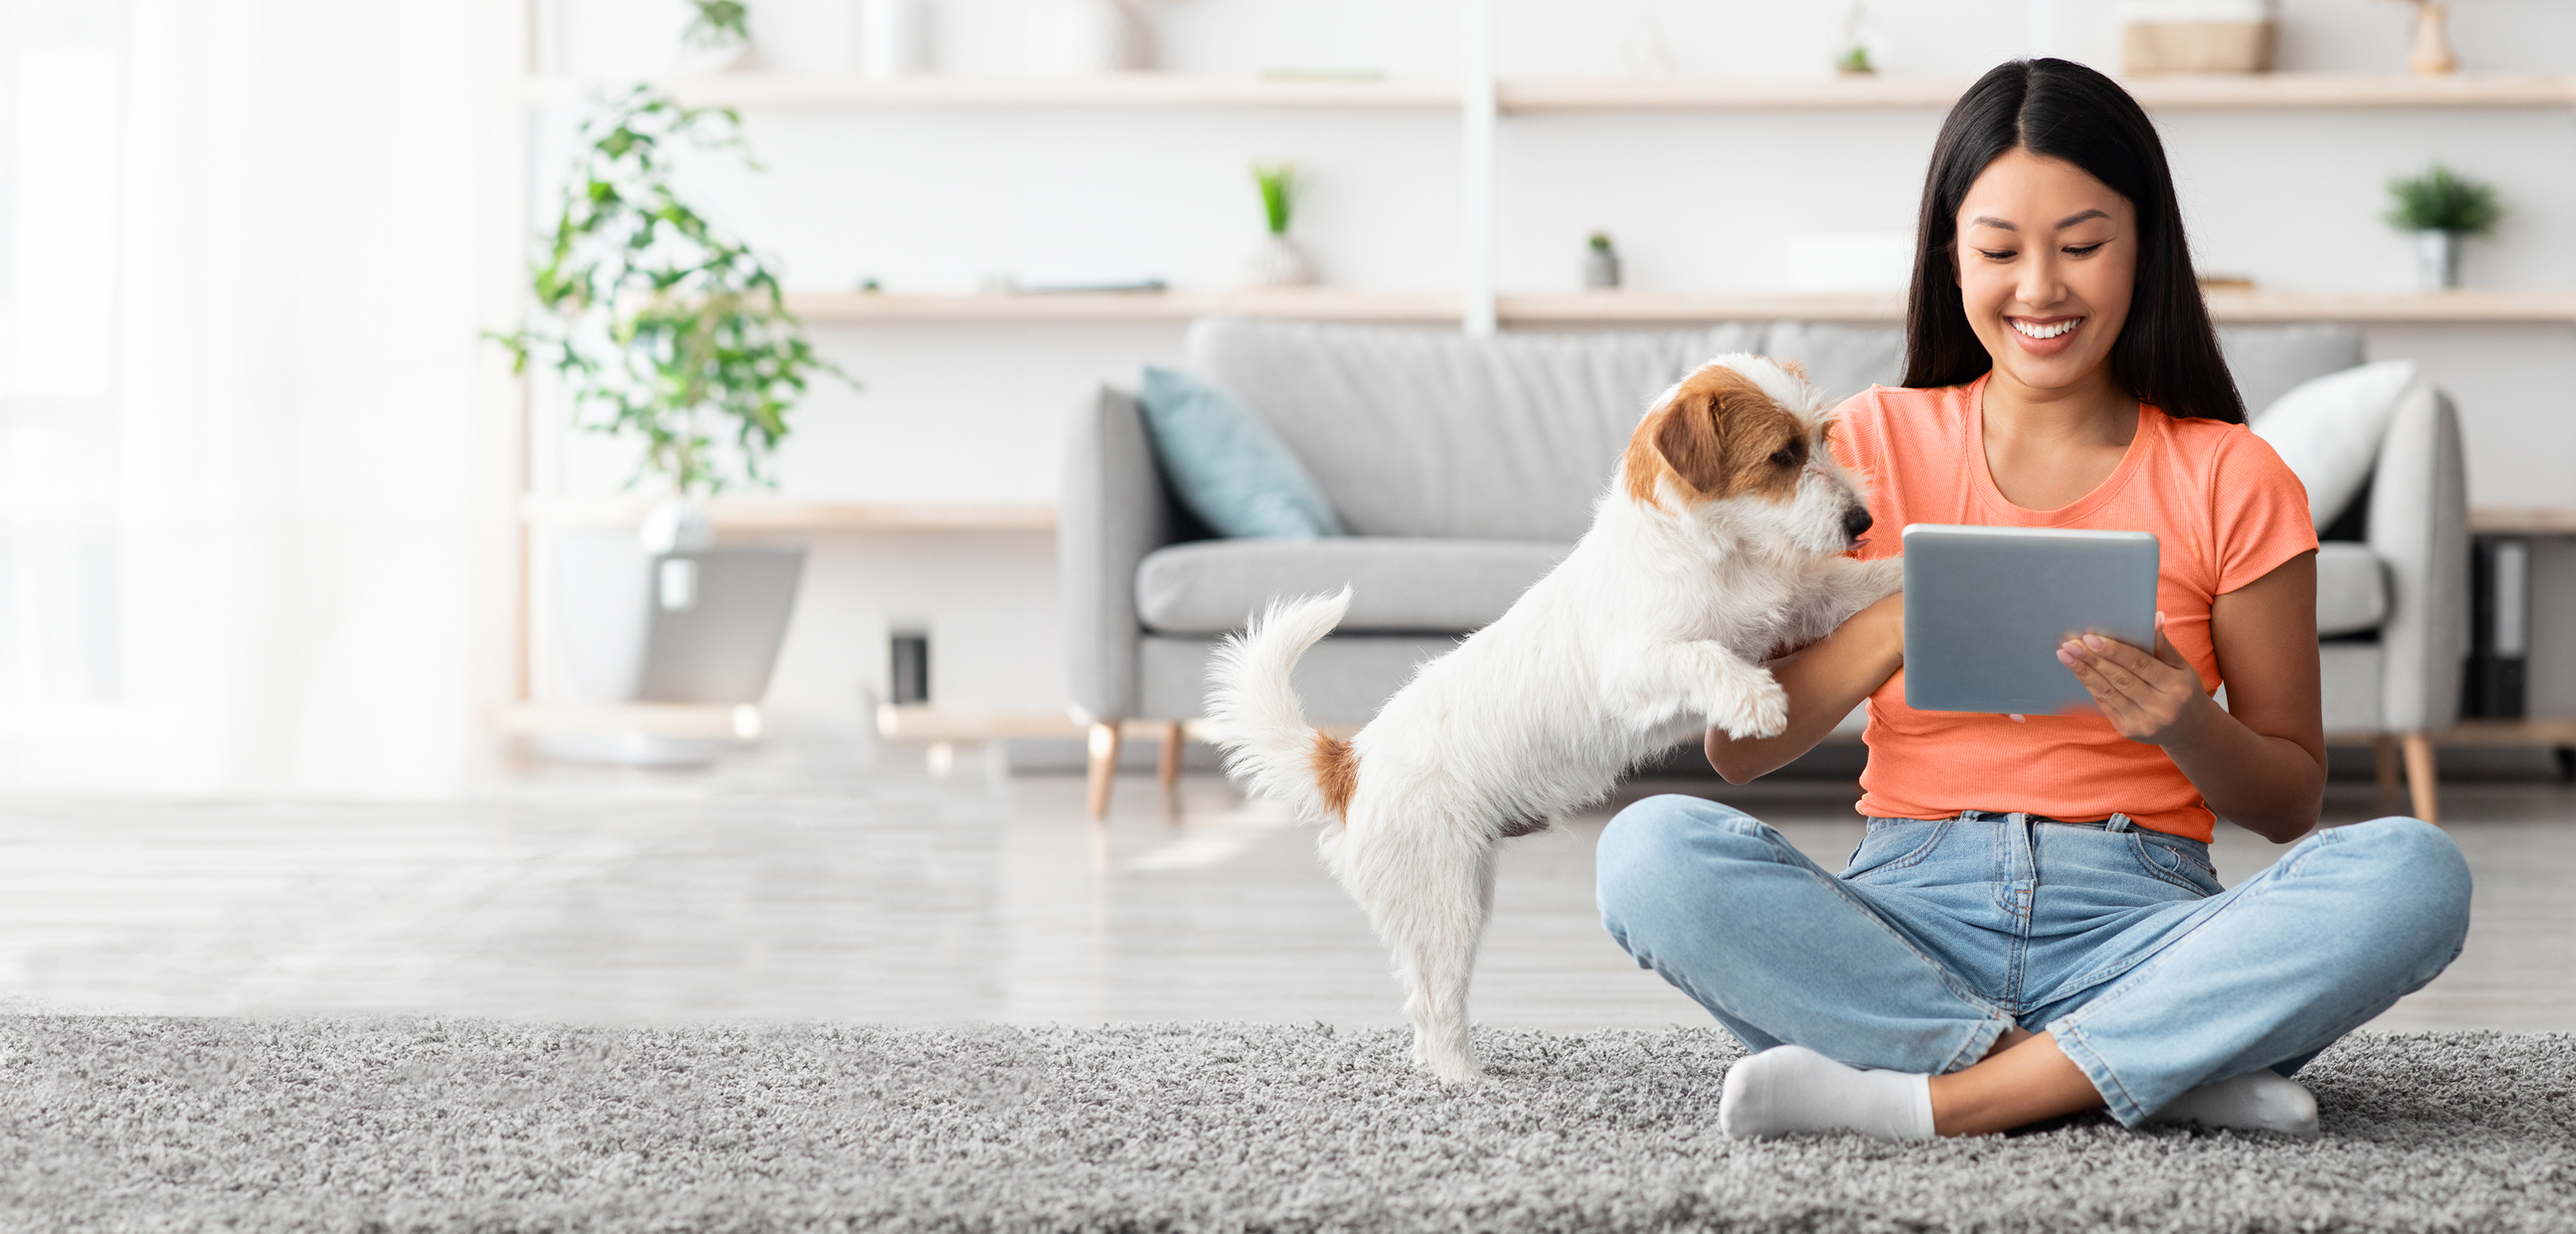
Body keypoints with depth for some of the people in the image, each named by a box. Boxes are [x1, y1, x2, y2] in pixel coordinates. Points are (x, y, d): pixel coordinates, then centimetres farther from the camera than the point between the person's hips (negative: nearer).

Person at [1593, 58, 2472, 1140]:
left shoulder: (2230, 481, 6)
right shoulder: (1876, 444, 9)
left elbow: (2291, 801, 9)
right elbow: (1736, 747, 3)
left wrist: (2185, 724, -13)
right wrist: (1899, 623, -14)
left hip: (2134, 924, 0)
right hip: (1912, 910, 1)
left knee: (2413, 875, -29)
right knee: (1651, 849, -29)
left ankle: (1925, 1099, -27)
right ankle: (2165, 1068, -25)